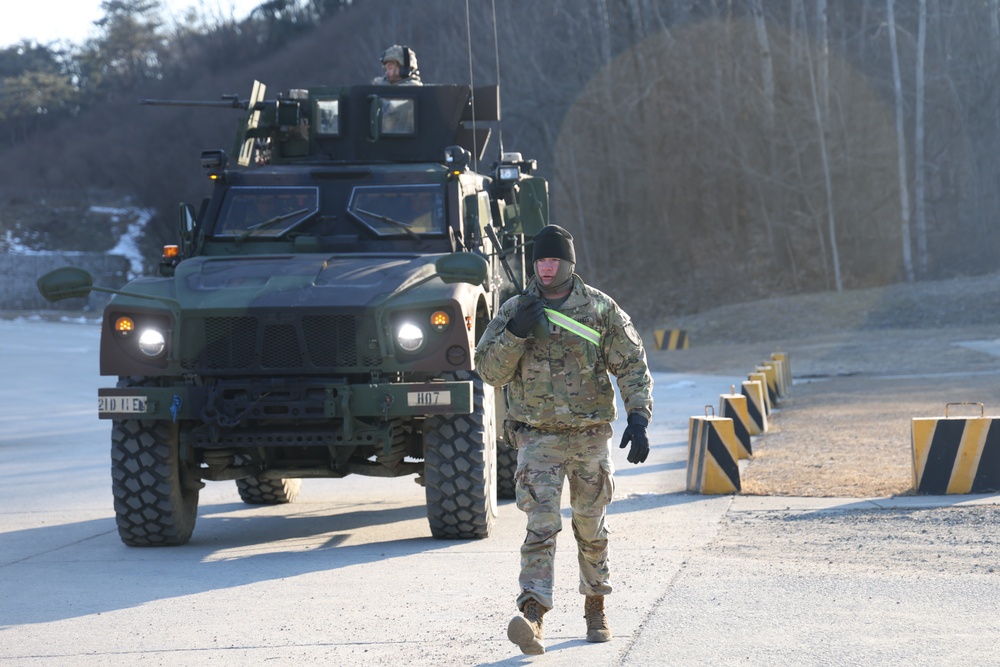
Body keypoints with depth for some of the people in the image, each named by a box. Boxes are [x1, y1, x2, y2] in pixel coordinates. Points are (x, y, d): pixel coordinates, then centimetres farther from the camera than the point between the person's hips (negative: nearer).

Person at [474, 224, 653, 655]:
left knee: (591, 527, 13)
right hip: (538, 437, -1)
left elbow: (632, 366, -1)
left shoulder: (601, 309, 0)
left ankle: (595, 608, 31)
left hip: (590, 437, 1)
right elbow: (489, 370, 0)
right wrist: (516, 333, -16)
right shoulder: (514, 311, 3)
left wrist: (638, 418, -13)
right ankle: (532, 616, -25)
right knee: (541, 525, -15)